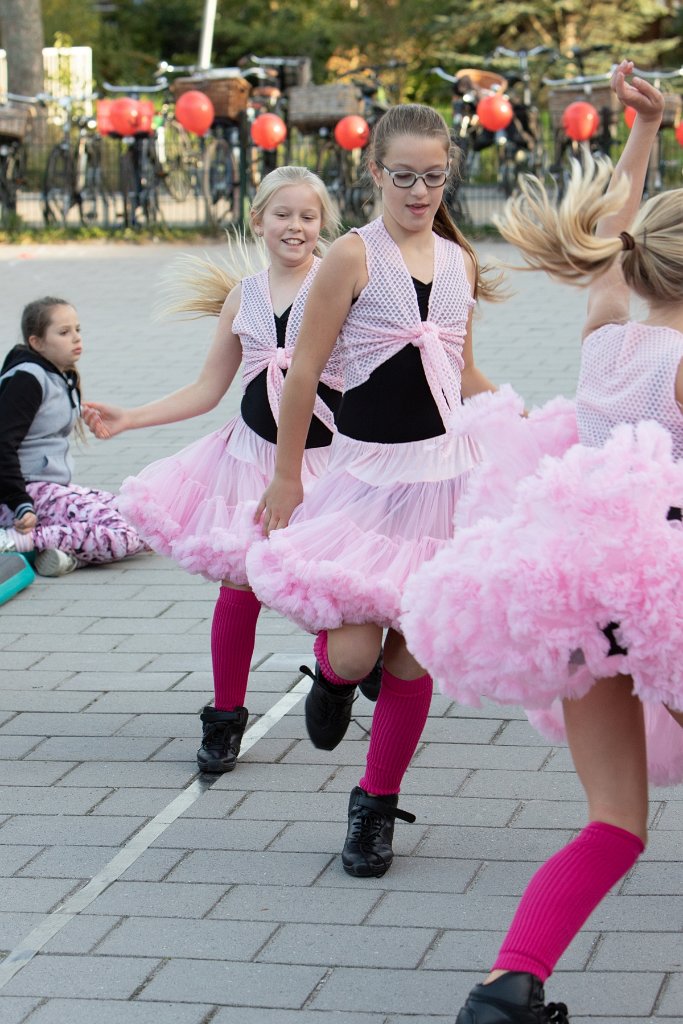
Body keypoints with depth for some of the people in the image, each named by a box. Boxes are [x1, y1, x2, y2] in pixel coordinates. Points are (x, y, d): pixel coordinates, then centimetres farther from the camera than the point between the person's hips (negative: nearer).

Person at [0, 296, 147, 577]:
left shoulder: (64, 379, 17)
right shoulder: (26, 380, -12)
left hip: (54, 488, 10)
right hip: (32, 491, -10)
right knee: (127, 534, -23)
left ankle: (59, 545, -17)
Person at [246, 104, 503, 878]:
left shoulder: (460, 260, 8)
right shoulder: (355, 254, -8)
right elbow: (305, 370, -6)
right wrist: (286, 478, -5)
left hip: (442, 468, 4)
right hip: (368, 473, -4)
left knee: (413, 655, 6)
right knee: (353, 652, -12)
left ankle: (377, 806, 21)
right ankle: (329, 675, 27)